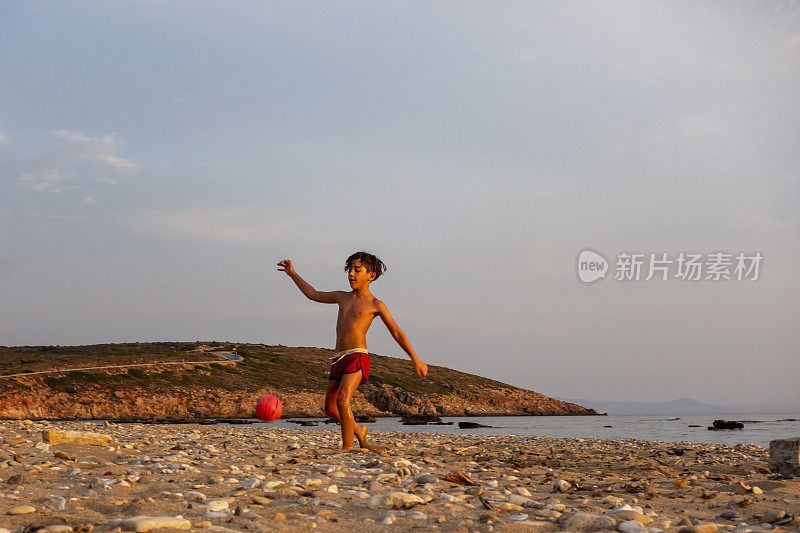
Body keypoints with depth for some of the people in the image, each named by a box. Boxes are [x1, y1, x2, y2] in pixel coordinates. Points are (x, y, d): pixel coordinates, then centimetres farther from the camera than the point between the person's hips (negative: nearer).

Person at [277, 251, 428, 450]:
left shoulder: (376, 305, 2)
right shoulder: (343, 297, 18)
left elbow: (397, 333, 5)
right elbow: (313, 294, 31)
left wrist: (416, 360, 3)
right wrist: (293, 274, 26)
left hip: (357, 357, -7)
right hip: (339, 359, 7)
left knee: (342, 401, -23)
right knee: (330, 408, 11)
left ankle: (347, 447, -15)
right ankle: (359, 431, 34)